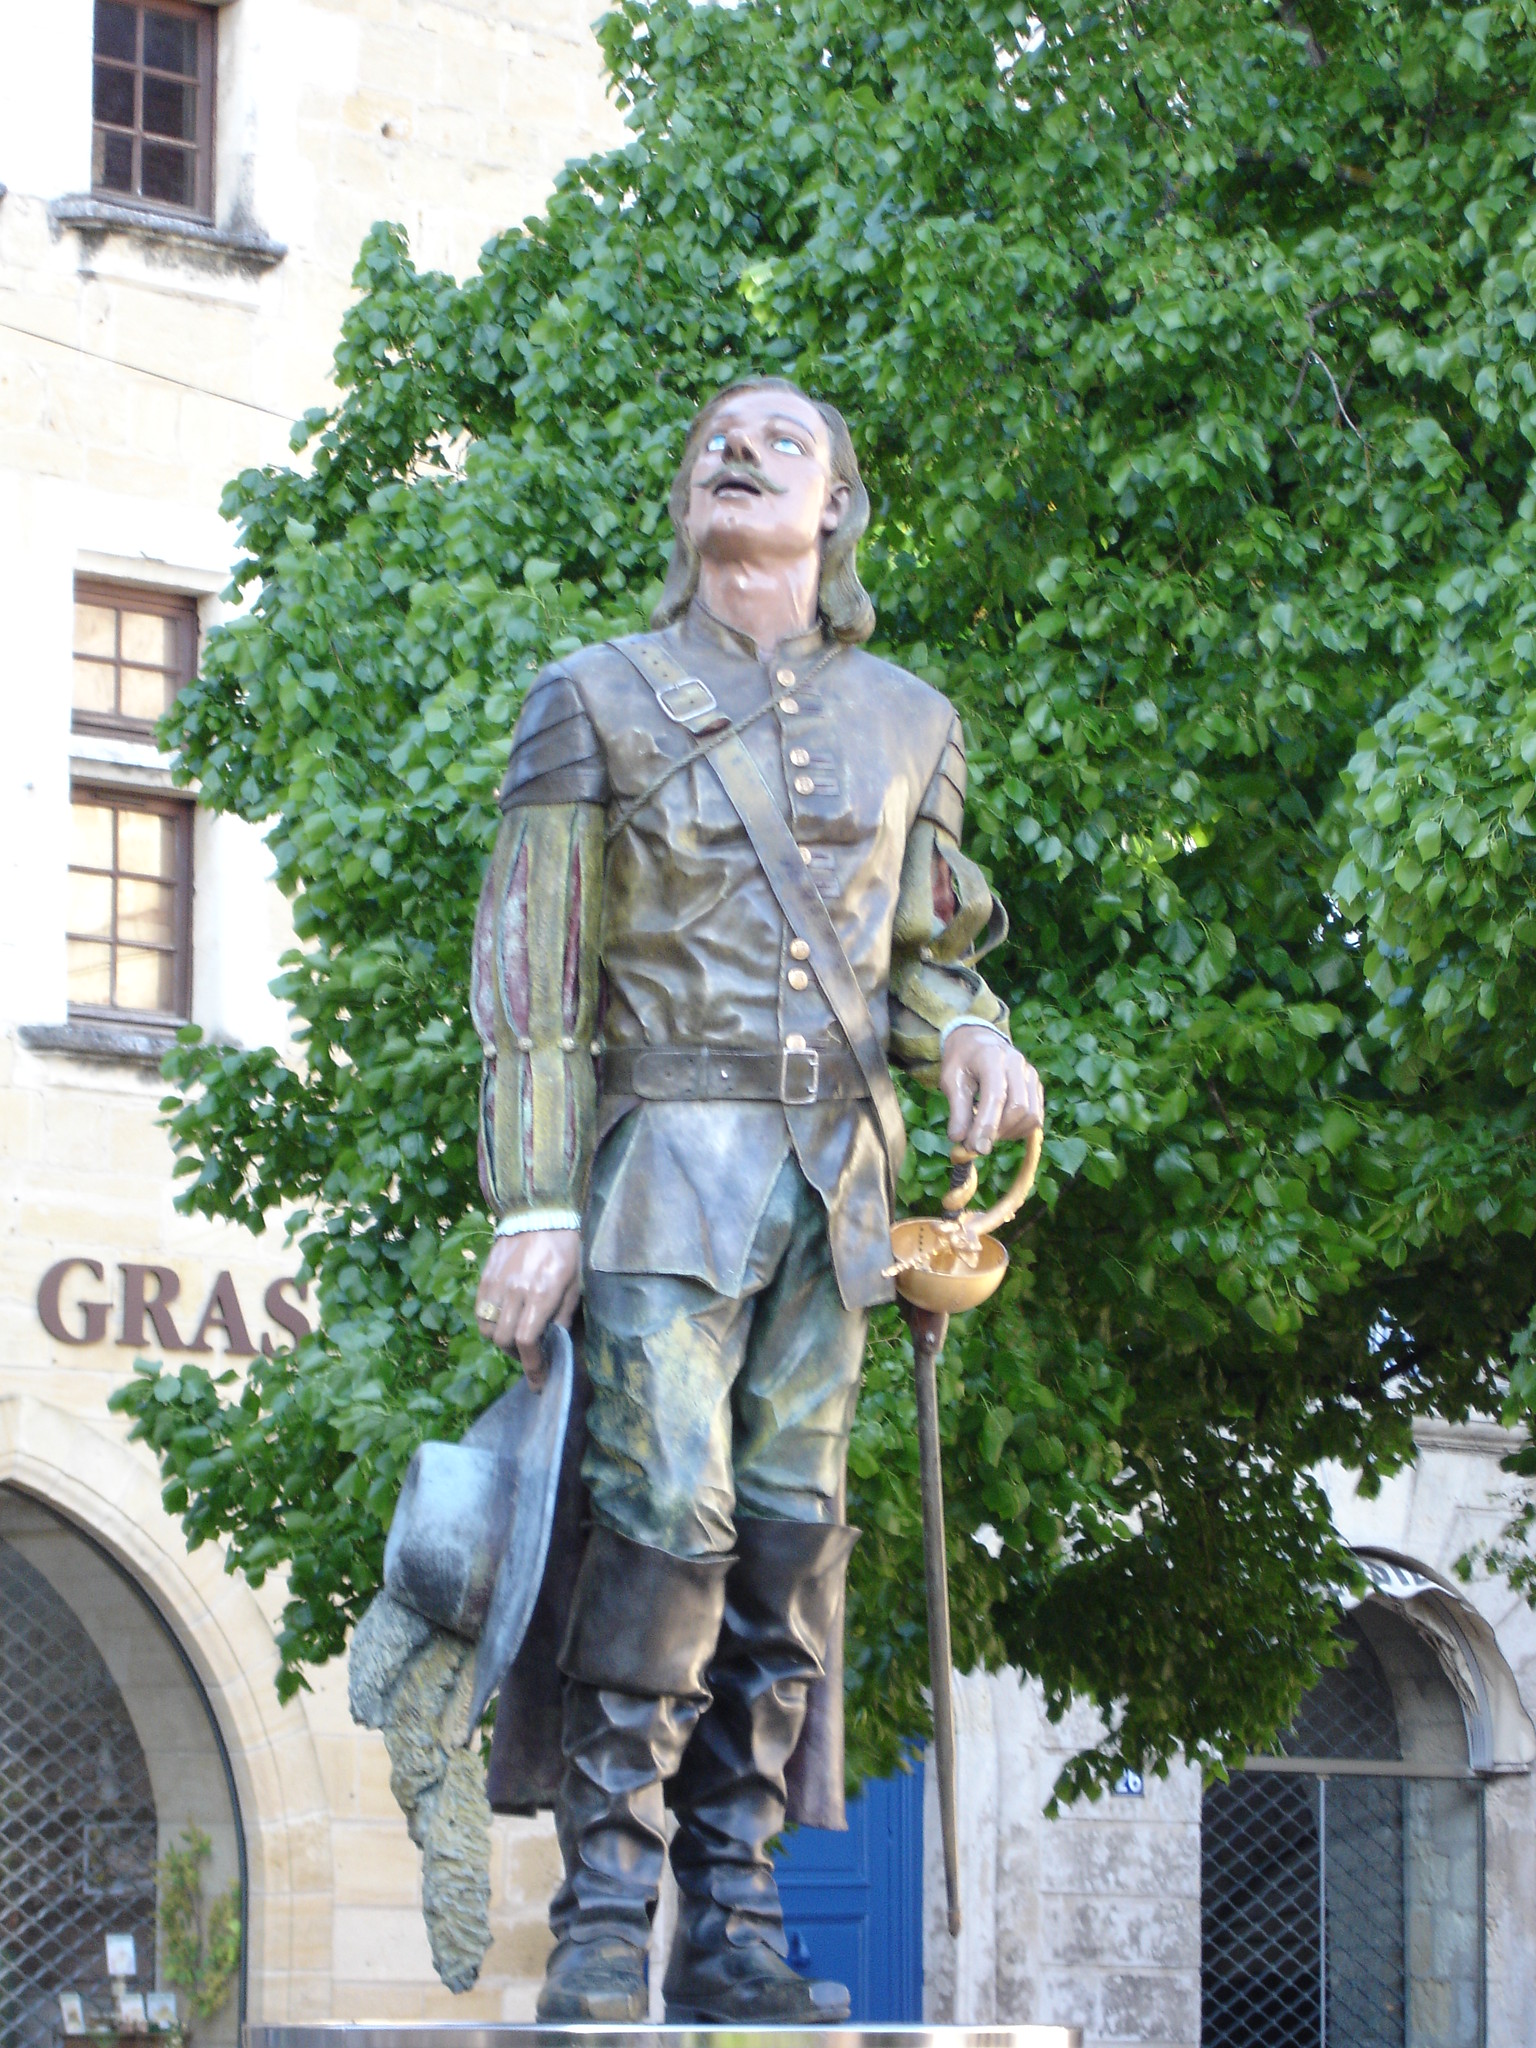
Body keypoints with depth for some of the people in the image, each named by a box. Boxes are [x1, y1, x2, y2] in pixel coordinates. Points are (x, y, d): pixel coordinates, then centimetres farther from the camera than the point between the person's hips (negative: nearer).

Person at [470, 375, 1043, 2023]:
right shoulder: (598, 699, 4)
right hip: (669, 1153, -4)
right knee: (667, 1513, -15)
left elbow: (926, 949, 21)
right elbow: (528, 966, -1)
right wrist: (532, 1203, -9)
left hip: (833, 1175, 4)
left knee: (792, 1533, 0)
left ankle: (734, 1925, 3)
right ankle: (604, 1922, -13)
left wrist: (970, 1035, -3)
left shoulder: (906, 721, 15)